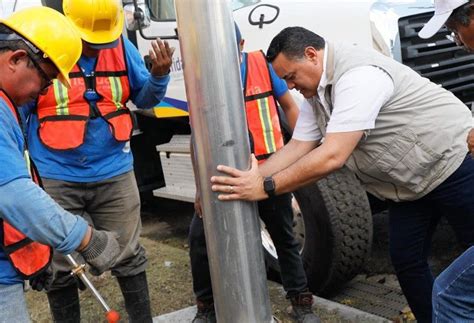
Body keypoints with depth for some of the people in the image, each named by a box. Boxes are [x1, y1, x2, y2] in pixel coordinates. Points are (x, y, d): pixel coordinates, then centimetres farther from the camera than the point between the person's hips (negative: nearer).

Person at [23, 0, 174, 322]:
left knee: (128, 257, 15)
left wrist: (159, 75, -14)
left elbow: (144, 98, 8)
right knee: (60, 266, 13)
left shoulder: (122, 47, -2)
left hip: (114, 174, 2)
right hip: (56, 179, -2)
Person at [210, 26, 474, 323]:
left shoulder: (358, 75, -30)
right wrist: (248, 179, -9)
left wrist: (265, 187, -32)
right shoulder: (316, 95, 2)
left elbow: (332, 157, -35)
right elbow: (297, 148, 1)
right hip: (410, 183, 9)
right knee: (406, 261, 8)